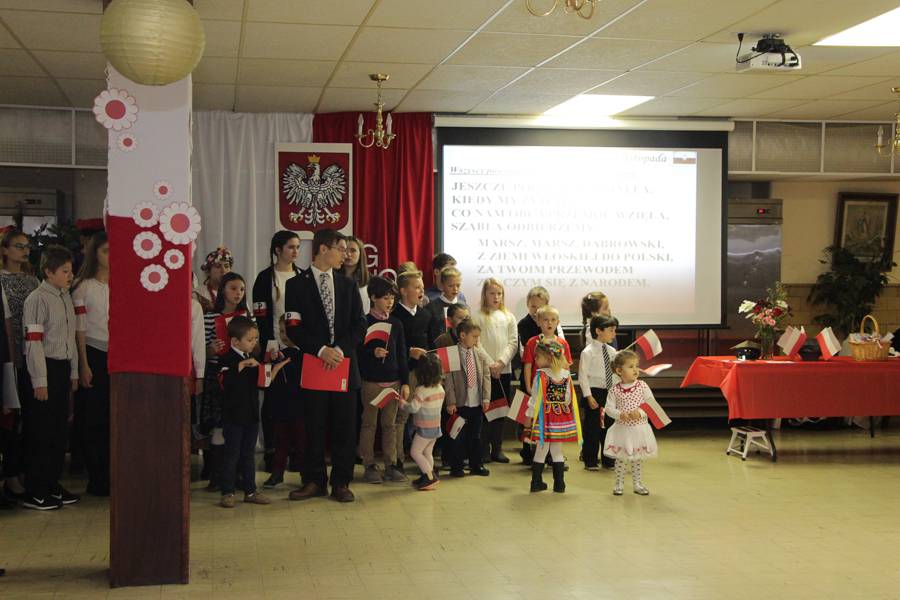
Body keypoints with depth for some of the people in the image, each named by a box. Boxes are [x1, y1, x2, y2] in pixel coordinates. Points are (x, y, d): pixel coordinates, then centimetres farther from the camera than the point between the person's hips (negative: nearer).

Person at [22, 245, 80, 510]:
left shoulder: (66, 298, 13)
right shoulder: (37, 299, -12)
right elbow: (33, 342, -16)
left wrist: (74, 372, 18)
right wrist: (40, 381, -18)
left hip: (63, 367, 8)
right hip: (44, 369, -8)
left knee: (59, 428, 13)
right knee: (40, 431, -3)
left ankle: (52, 485, 23)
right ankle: (35, 493, 5)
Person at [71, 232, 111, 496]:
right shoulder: (84, 286, -1)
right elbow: (80, 329, -3)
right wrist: (84, 365, -7)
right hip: (94, 355, -3)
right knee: (94, 419, -1)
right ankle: (97, 480, 7)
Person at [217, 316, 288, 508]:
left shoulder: (253, 360, 11)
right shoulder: (227, 359, -12)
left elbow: (263, 382, 14)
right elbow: (225, 378, -30)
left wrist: (276, 368, 2)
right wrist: (243, 364, -34)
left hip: (251, 415, 7)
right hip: (233, 416, -7)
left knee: (248, 455, 13)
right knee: (232, 455, -1)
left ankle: (250, 491, 19)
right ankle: (228, 493, 7)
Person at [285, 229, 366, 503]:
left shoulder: (348, 285, 13)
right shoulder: (297, 285, 2)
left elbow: (359, 325, 7)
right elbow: (294, 328, -5)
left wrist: (340, 349, -9)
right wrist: (321, 350, -14)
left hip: (345, 364, 3)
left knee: (344, 427, 4)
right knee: (314, 427, 3)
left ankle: (341, 483, 13)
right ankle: (314, 481, 13)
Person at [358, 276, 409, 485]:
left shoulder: (396, 324, 8)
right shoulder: (365, 322, -4)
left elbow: (401, 355, 9)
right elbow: (357, 351, -4)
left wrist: (405, 382, 5)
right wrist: (372, 352, -23)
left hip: (393, 381, 4)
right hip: (371, 381, -4)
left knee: (390, 424, 8)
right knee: (369, 424, 3)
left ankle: (391, 465, 14)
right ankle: (369, 466, 10)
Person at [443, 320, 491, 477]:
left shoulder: (481, 354, 6)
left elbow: (486, 377, 7)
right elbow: (448, 380, -8)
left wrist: (486, 398, 0)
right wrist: (451, 402, -12)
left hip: (477, 403, 4)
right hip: (460, 403, -4)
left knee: (476, 435, 11)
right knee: (459, 436, 1)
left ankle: (476, 465, 22)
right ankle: (456, 467, 12)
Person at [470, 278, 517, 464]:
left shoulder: (508, 317, 10)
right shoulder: (477, 317, 0)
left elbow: (513, 342, 4)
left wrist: (501, 362, -11)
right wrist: (489, 364, -15)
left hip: (504, 370, 3)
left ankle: (497, 448, 15)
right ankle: (484, 449, 6)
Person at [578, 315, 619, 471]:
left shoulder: (612, 351, 8)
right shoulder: (588, 352, -11)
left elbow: (617, 374, 13)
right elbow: (583, 376, -12)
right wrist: (589, 396, -16)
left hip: (610, 392, 6)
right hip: (594, 392, -6)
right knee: (592, 427, 1)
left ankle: (608, 459, 23)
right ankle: (590, 461, 13)